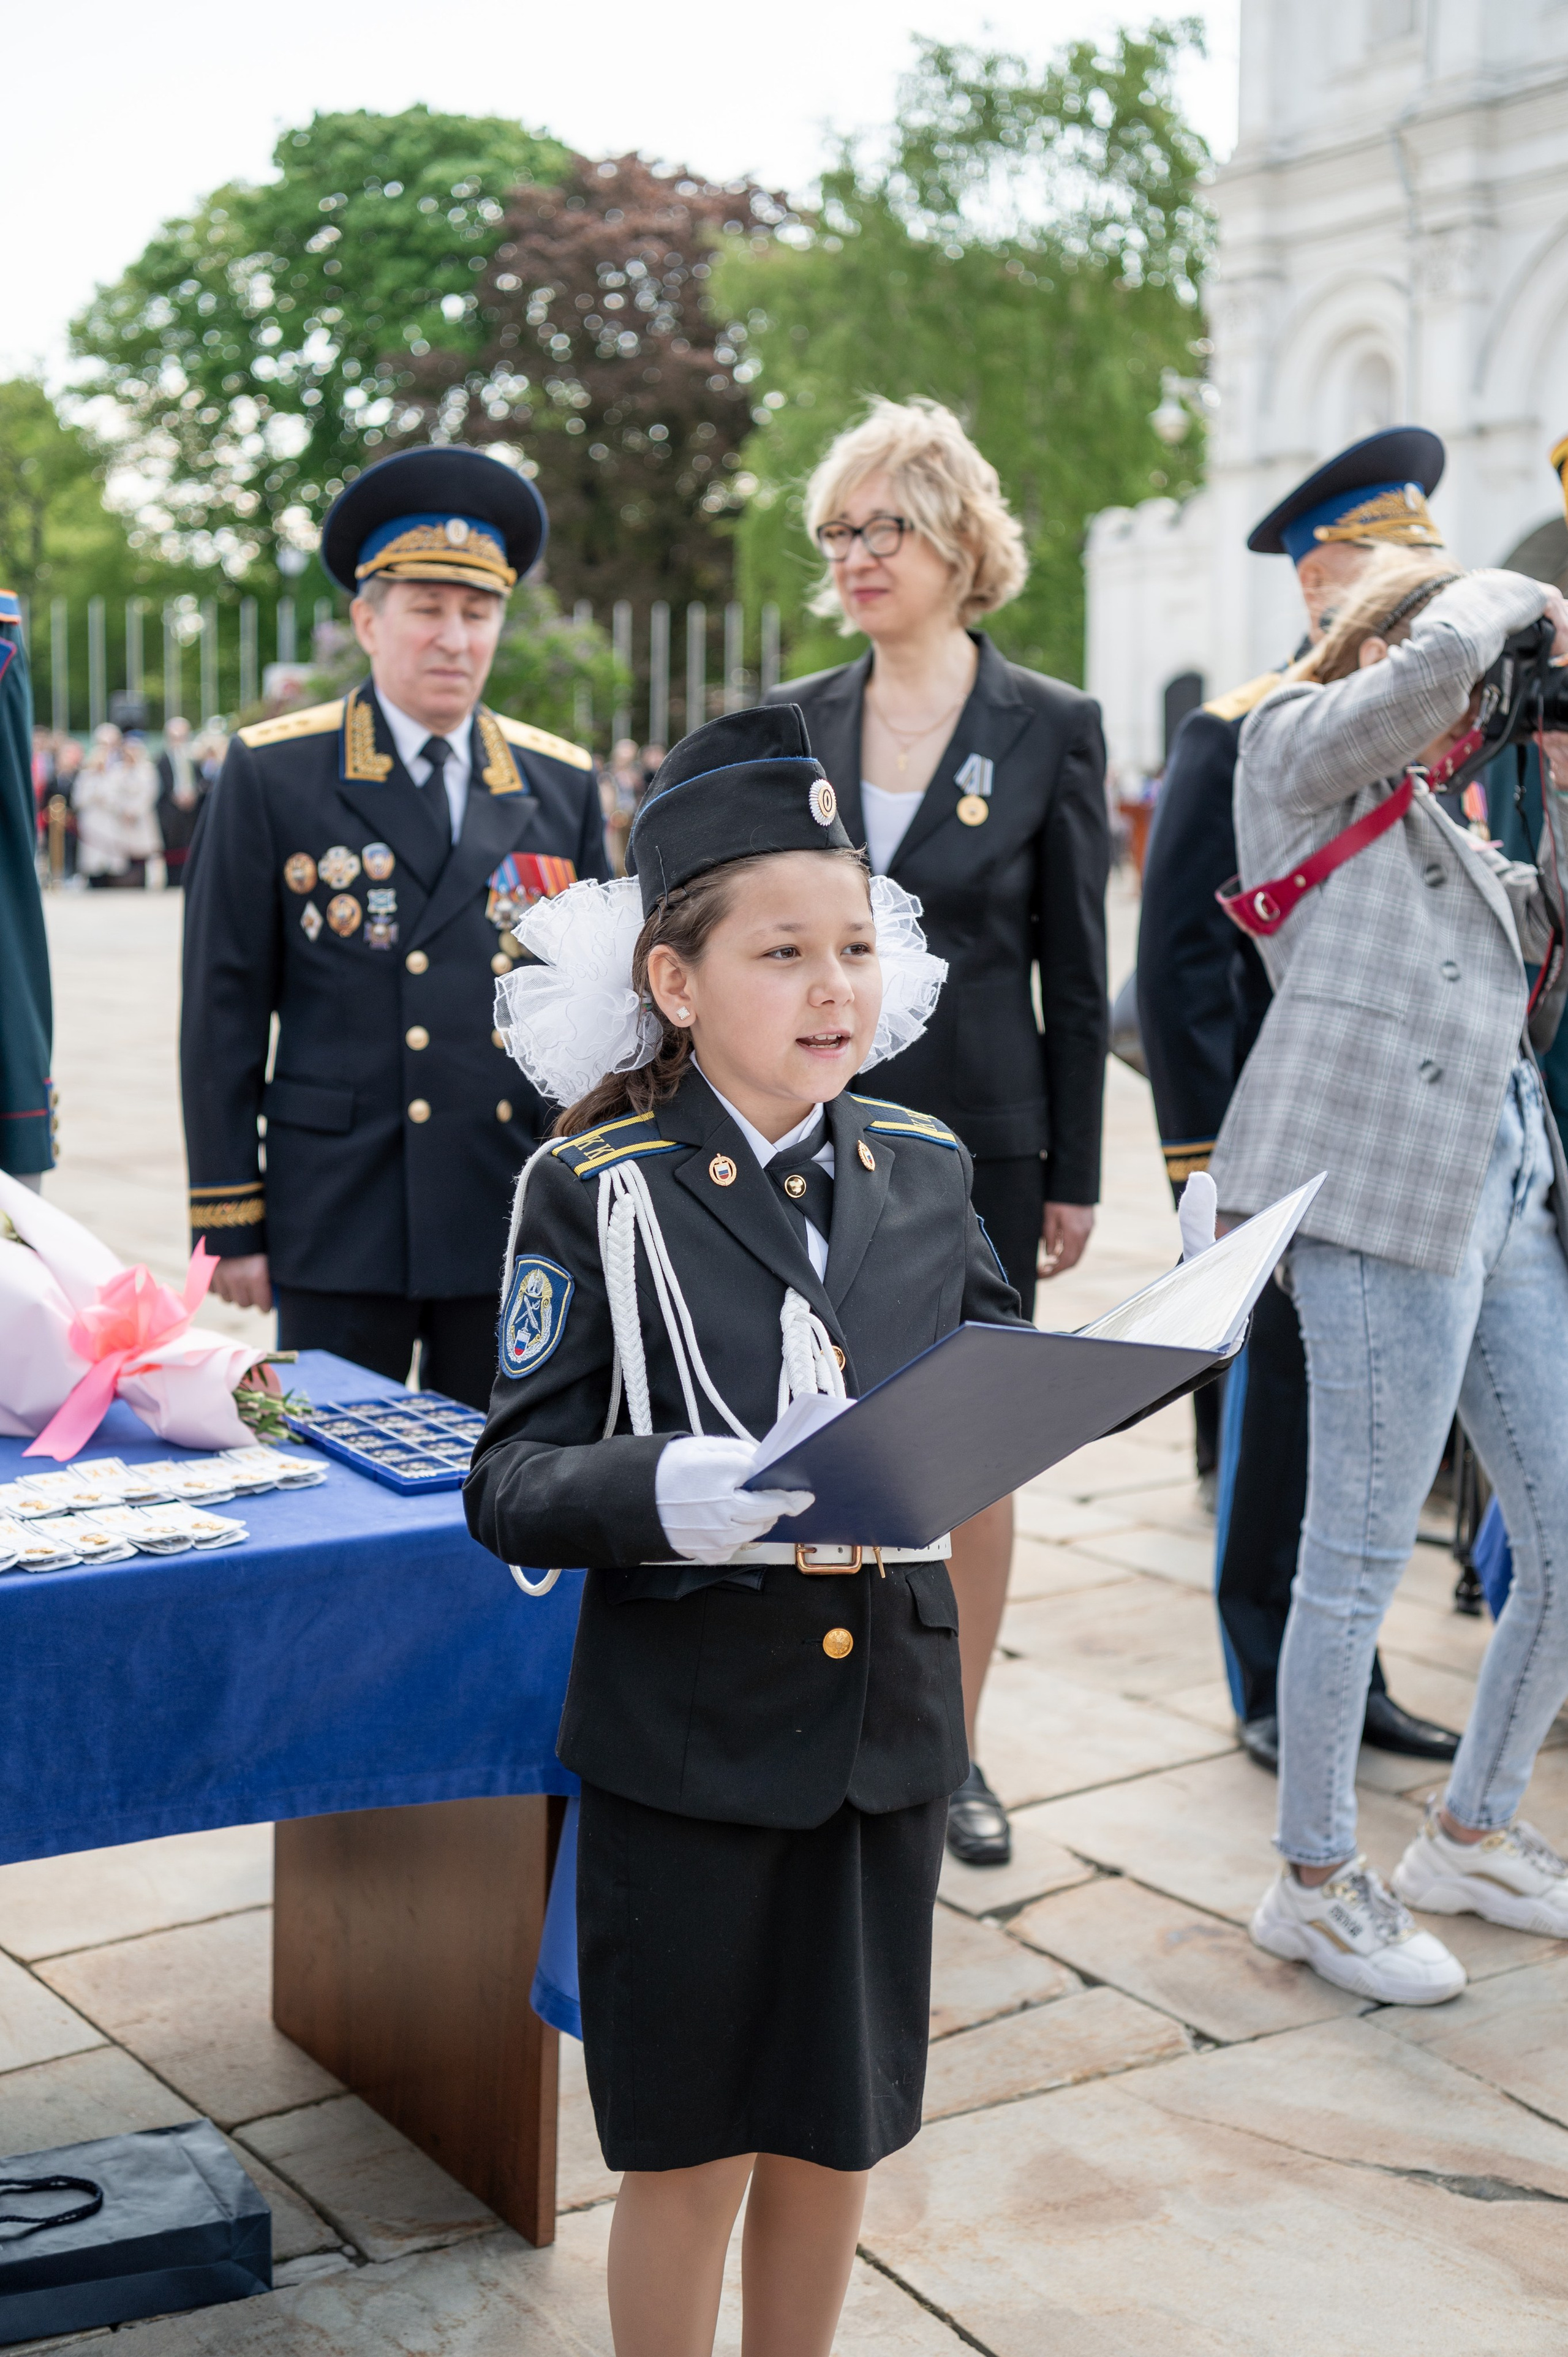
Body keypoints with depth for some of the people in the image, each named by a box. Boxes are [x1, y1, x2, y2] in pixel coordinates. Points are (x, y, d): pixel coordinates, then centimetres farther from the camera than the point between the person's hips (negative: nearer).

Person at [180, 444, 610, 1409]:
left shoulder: (563, 784, 9)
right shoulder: (272, 775, 1)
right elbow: (225, 1010, 0)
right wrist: (230, 1222, -4)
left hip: (518, 1225, 3)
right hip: (339, 1223, -2)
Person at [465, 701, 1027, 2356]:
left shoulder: (925, 1172, 4)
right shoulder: (598, 1194, -10)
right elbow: (510, 1488, -13)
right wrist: (666, 1495, -32)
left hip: (883, 1720, 4)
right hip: (686, 1739, -4)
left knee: (834, 2139, 18)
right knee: (689, 2154, 10)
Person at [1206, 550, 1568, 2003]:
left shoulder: (1431, 818, 27)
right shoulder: (1298, 745, 4)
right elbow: (1440, 653, -13)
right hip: (1387, 1181, -9)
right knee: (1364, 1554, -4)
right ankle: (1315, 1883, 11)